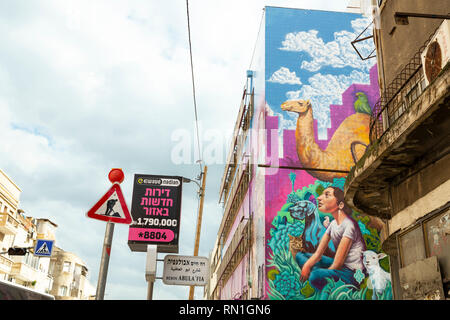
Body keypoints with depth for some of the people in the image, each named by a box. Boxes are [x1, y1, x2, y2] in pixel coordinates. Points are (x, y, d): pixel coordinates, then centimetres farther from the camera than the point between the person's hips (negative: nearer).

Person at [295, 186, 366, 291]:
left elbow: (337, 264, -20)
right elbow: (318, 254, 3)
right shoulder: (333, 224, 8)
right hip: (341, 266, 9)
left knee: (315, 276, -35)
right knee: (300, 255, 10)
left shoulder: (349, 225, -19)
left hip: (353, 273, -9)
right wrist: (306, 266, -16)